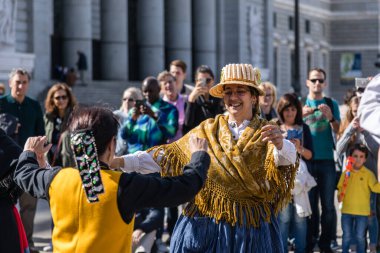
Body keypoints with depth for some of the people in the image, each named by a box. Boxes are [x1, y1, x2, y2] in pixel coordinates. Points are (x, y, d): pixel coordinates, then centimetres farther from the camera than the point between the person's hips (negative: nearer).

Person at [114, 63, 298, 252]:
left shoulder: (266, 133, 0)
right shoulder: (208, 130, 9)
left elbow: (288, 158, -20)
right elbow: (167, 156, 5)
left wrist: (280, 144, -45)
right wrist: (120, 161, -5)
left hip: (250, 228, -2)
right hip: (204, 225, 2)